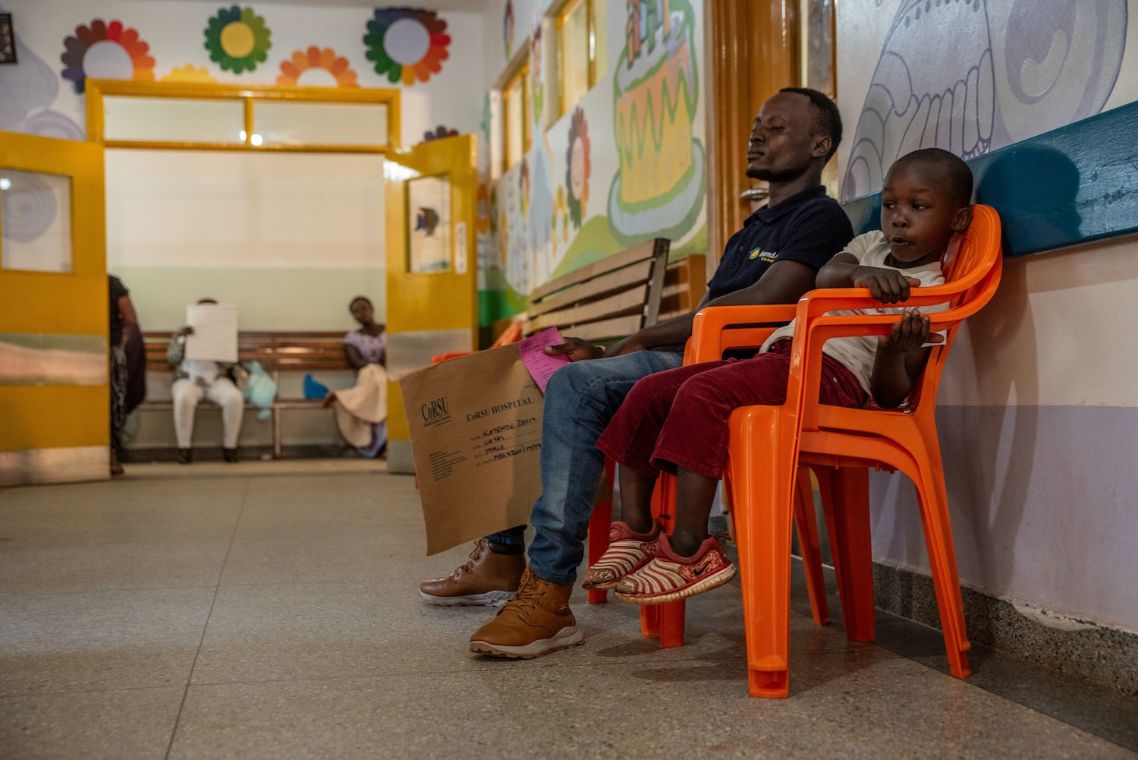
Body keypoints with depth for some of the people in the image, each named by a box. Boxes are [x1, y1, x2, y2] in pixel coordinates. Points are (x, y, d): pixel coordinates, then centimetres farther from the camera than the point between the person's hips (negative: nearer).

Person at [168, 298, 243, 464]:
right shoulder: (182, 334, 16)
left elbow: (231, 363, 7)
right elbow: (171, 359, 3)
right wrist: (182, 340, -12)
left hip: (217, 380, 1)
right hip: (189, 379, -1)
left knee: (235, 397, -32)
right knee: (183, 398, -38)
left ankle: (230, 446, -21)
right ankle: (184, 447, -27)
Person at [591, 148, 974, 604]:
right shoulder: (872, 244, 25)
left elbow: (890, 393, -4)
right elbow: (826, 277, 2)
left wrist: (894, 348, -25)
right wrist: (858, 273, -20)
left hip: (834, 372, -8)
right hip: (779, 356, 9)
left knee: (701, 395, -32)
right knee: (649, 393, -5)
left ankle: (688, 549, -30)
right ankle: (637, 530, -2)